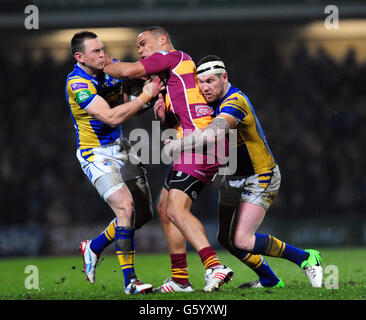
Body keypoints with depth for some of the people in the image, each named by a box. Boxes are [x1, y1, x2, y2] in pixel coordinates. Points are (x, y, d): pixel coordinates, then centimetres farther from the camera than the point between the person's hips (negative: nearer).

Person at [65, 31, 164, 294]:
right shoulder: (77, 84, -22)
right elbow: (111, 117, -29)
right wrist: (145, 96, -27)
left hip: (121, 148, 8)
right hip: (96, 153, -8)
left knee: (144, 213, 9)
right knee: (125, 206, -24)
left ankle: (94, 248, 30)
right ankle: (130, 280, -19)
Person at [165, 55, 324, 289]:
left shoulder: (235, 102, -28)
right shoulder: (212, 99, 1)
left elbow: (213, 133, -44)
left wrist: (179, 144, -33)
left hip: (261, 177, -9)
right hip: (234, 178, 9)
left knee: (242, 241, -17)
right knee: (226, 238, 10)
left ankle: (305, 258, -2)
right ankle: (269, 280, 28)